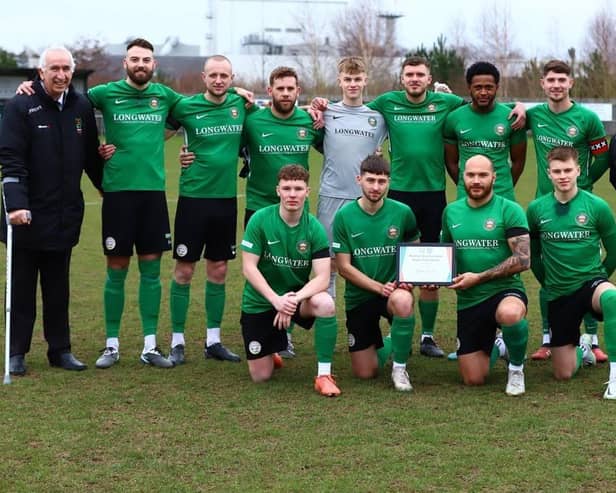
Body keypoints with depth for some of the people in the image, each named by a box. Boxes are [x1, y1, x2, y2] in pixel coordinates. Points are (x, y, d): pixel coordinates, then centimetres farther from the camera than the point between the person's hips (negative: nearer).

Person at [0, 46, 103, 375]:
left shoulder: (81, 107, 6)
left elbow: (91, 157, 17)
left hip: (64, 217, 4)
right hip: (27, 216, -4)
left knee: (58, 289, 12)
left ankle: (60, 349, 20)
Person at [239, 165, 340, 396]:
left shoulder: (314, 228, -11)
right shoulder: (260, 220, -15)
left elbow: (322, 277, -17)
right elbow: (249, 268, -16)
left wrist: (295, 298, -35)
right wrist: (276, 299, -29)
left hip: (297, 294, 1)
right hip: (260, 301, -1)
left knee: (326, 304, -34)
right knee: (261, 377, -1)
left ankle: (324, 374, -20)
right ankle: (269, 351, 37)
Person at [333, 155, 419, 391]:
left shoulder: (402, 212, -6)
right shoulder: (344, 216, -9)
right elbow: (344, 267, -8)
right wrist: (379, 287, -18)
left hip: (394, 288, -1)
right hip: (359, 296, 1)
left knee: (403, 301, -40)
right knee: (365, 373, 2)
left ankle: (400, 368, -17)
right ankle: (387, 344, 38)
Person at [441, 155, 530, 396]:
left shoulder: (509, 210, -8)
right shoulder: (451, 212, 8)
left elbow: (523, 260, -15)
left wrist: (479, 278, -18)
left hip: (505, 291, -4)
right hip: (468, 301, 4)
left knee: (509, 314, -43)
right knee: (473, 380, 3)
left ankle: (516, 367, -11)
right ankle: (494, 348, 39)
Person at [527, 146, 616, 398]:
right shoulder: (536, 209, -2)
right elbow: (532, 253, 13)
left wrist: (594, 279, 5)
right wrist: (549, 282, 11)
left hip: (591, 281, -2)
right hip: (558, 294, 3)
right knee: (563, 374, 4)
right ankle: (582, 348, 41)